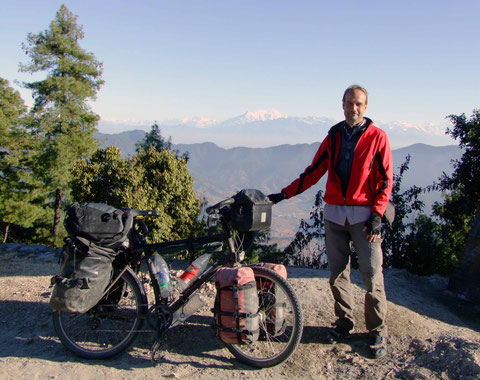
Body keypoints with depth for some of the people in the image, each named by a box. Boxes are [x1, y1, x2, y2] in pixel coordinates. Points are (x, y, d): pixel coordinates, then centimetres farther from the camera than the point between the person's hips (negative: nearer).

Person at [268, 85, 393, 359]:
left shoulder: (377, 137, 0)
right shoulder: (333, 137, 10)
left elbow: (386, 179, -1)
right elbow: (313, 172, 10)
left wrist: (377, 215, -11)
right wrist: (283, 194, 4)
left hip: (364, 214, -3)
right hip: (334, 213, 4)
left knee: (372, 274, -2)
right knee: (338, 272, 9)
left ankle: (378, 332, 14)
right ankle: (344, 323, 25)